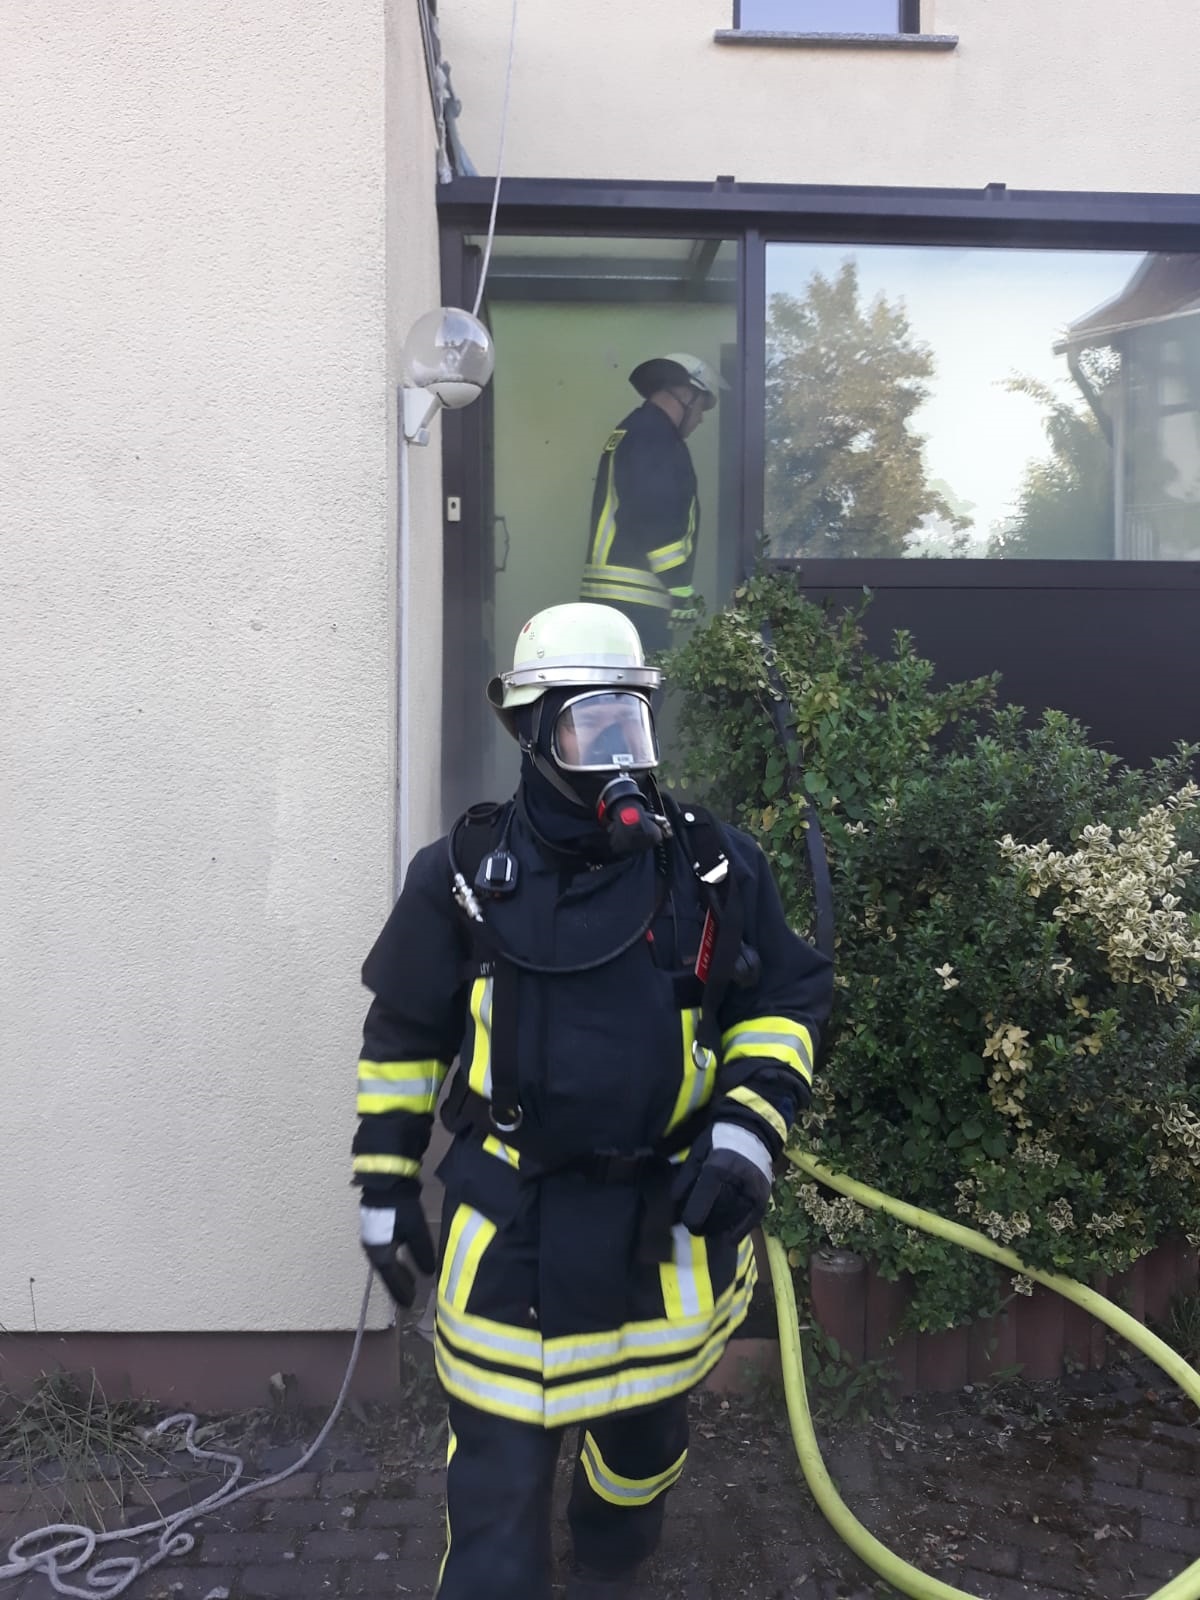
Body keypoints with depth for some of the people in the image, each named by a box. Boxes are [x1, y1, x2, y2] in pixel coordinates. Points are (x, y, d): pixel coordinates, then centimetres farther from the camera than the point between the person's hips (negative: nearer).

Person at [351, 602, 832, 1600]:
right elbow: (402, 1036, 3)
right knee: (501, 1461, 4)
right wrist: (387, 1188, 5)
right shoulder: (465, 875, -8)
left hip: (670, 1212, 2)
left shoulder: (716, 867, -7)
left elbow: (786, 1002, 3)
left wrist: (750, 1131, -10)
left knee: (645, 1428, 24)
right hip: (511, 1216, -2)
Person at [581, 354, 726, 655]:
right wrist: (681, 591, -14)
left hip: (608, 591, 10)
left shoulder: (628, 432, 23)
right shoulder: (657, 438, -8)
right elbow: (658, 522, -17)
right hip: (632, 596, -10)